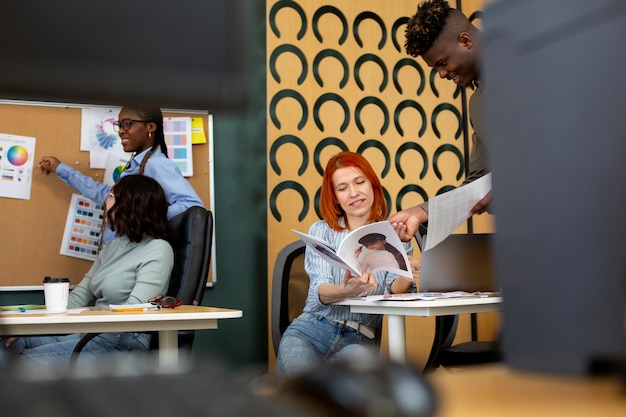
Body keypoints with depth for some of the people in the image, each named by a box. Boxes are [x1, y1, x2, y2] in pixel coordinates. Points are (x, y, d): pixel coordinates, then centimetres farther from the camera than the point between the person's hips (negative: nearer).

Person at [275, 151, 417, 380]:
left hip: (360, 338, 0)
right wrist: (344, 291, -28)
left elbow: (393, 289, -2)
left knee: (356, 358, -38)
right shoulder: (321, 231, 10)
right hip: (313, 327, 0)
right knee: (297, 370, -35)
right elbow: (320, 290, -5)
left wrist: (407, 277, -26)